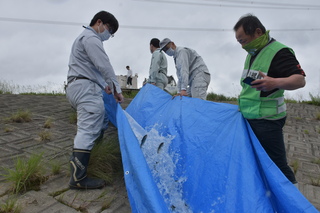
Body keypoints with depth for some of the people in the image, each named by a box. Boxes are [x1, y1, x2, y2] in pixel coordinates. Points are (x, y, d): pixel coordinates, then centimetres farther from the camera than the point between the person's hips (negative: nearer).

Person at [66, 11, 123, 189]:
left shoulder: (84, 38, 28)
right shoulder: (91, 38, -7)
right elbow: (105, 66, -16)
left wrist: (104, 85, 19)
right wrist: (117, 89, -11)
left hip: (77, 87, 11)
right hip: (86, 88, -11)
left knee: (100, 122, 15)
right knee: (88, 130, -14)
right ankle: (78, 178, -14)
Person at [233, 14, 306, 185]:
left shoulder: (279, 52, -15)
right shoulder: (252, 53, 13)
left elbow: (300, 80, -23)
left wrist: (276, 83, -41)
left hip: (267, 120, -9)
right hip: (248, 118, 9)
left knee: (277, 164, -2)